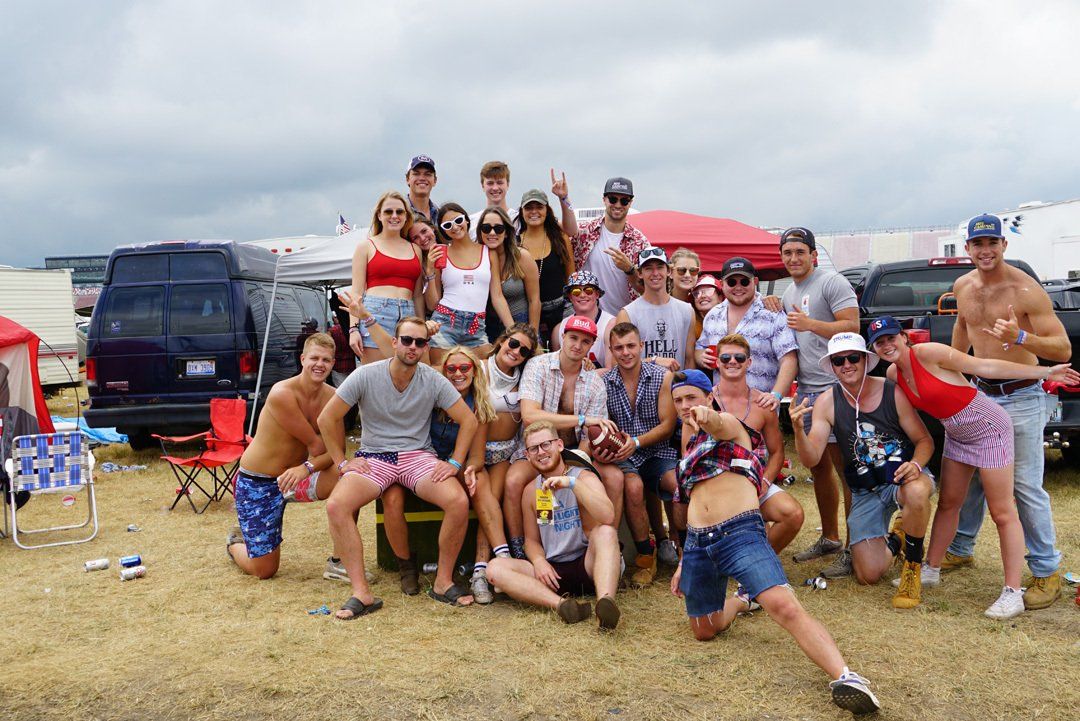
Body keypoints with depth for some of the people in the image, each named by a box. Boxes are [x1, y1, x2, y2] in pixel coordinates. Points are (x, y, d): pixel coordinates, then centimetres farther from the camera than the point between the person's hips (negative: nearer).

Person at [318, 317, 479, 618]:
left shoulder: (433, 380, -4)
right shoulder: (366, 375, -7)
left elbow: (469, 420, 2)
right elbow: (327, 418, -1)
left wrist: (455, 463, -6)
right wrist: (342, 462, -5)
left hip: (418, 456, 1)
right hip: (373, 456, 0)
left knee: (459, 502, -27)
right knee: (336, 506, -29)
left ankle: (443, 582, -7)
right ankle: (361, 592, -21)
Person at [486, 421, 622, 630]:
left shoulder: (584, 477, -3)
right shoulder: (531, 491, 10)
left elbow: (608, 517, -23)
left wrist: (572, 483, -29)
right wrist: (539, 561, -7)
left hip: (588, 566, -4)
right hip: (553, 572, 4)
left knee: (606, 532, -32)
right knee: (495, 568, -19)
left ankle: (606, 600, -52)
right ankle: (561, 603, -39)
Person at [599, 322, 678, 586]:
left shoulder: (662, 377, 1)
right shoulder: (603, 383, 4)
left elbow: (667, 425, -2)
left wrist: (637, 442, -17)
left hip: (659, 453, 0)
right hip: (623, 458, 0)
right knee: (633, 486, -33)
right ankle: (646, 555, -12)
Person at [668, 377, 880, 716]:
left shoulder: (727, 423, 7)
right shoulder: (688, 437, 25)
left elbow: (719, 425, -22)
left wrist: (706, 417, -48)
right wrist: (684, 562, 25)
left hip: (740, 532, -7)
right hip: (697, 541, 7)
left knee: (783, 605, -28)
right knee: (704, 631, 13)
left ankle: (846, 677, -36)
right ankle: (741, 600, 41)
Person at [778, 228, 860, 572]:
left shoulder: (832, 282, -6)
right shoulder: (788, 293, 19)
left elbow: (852, 327, -14)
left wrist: (810, 324, -21)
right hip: (805, 390, 9)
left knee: (846, 468, -5)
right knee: (818, 468, 15)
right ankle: (829, 538, 27)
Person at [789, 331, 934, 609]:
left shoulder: (893, 393, -12)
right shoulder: (827, 403, -8)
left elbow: (925, 440, -4)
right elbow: (811, 459, -14)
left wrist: (916, 465, -26)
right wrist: (798, 430, -34)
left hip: (904, 477, -2)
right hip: (865, 492, 2)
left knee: (916, 492, -41)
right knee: (869, 574, -7)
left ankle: (912, 566, -12)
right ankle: (892, 542, 32)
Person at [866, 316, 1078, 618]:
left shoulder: (929, 352, -23)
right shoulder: (893, 374, -1)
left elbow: (984, 366, -23)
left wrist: (1045, 372, -24)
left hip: (989, 427, -7)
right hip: (956, 435, 8)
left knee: (1002, 513, -4)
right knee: (948, 504, 15)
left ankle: (1013, 593, 0)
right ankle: (931, 570, 27)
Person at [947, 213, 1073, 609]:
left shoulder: (1026, 290, -16)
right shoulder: (963, 286, 4)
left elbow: (1063, 350, -18)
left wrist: (1021, 337, -35)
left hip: (1020, 398, -6)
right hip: (980, 394, 6)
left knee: (1026, 488, -3)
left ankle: (1047, 572, 10)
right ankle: (960, 548, 32)